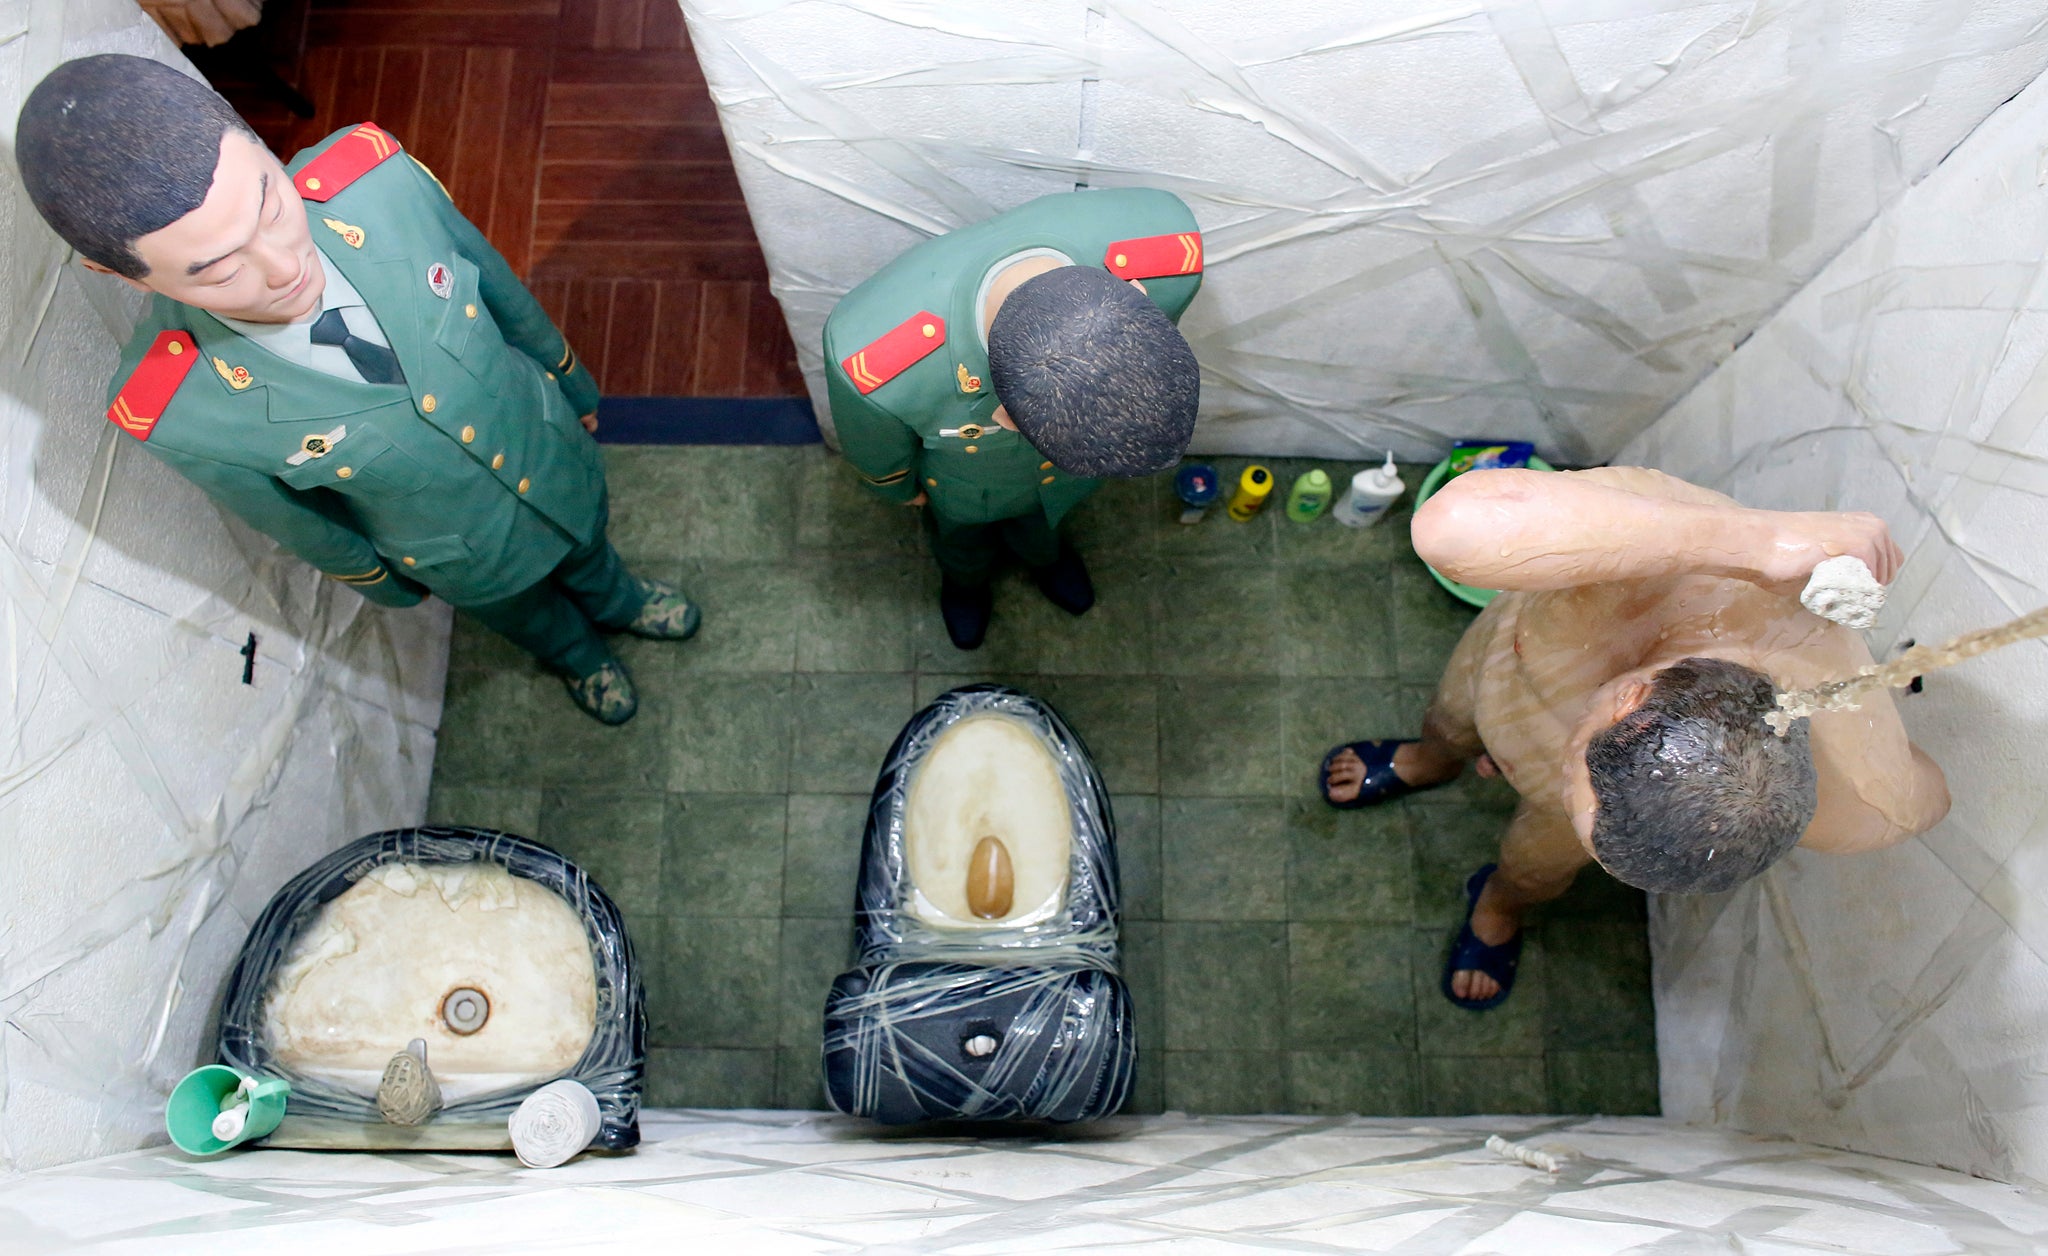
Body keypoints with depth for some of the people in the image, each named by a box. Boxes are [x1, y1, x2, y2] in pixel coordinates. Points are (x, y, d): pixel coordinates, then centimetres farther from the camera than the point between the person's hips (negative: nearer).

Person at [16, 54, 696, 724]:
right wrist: (379, 581, 4)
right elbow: (298, 522, -16)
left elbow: (500, 288, -14)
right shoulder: (173, 412, -38)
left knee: (586, 552, 35)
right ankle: (578, 653, 68)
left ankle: (616, 602, 71)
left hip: (553, 450, 2)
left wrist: (574, 387, 4)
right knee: (532, 617, 32)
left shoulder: (373, 177, -35)